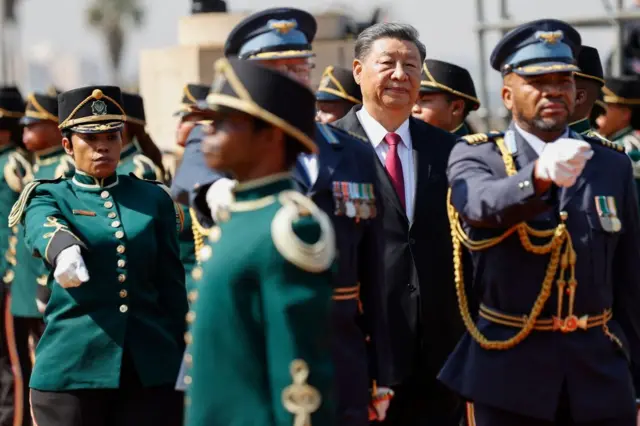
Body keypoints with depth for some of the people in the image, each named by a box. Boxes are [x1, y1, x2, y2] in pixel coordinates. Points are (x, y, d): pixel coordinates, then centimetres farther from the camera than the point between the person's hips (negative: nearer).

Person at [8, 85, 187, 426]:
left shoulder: (153, 199, 11)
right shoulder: (49, 198, 3)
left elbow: (172, 286, 12)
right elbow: (45, 230, -22)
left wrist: (182, 365, 8)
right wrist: (65, 252, -46)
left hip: (151, 370, 2)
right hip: (71, 370, -2)